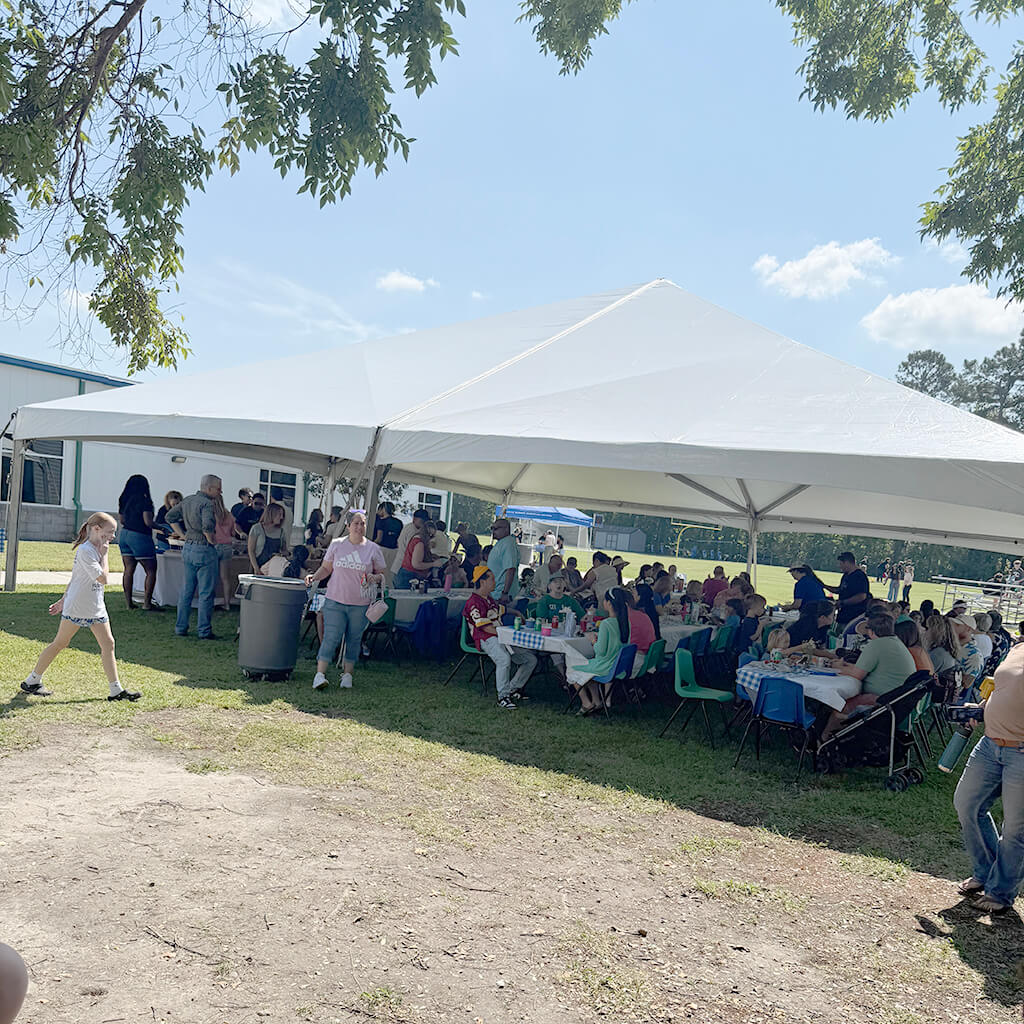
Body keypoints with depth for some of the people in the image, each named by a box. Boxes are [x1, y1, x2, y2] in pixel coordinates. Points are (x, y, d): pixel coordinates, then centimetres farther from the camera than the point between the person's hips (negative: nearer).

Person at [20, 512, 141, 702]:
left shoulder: (96, 549, 11)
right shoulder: (85, 551, -18)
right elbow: (104, 578, -23)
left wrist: (63, 600, 22)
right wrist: (104, 555, -15)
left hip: (96, 608, 8)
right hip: (76, 607, -8)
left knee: (108, 643, 1)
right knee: (60, 643, 5)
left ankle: (116, 690, 3)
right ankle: (32, 681, 22)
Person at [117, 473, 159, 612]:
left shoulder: (124, 500, 9)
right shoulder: (144, 500, -13)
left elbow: (120, 519, 18)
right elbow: (148, 522, -18)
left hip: (124, 534, 7)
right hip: (140, 537, -7)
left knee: (128, 570, 9)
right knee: (151, 571, 0)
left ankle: (129, 602, 10)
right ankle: (147, 603, -2)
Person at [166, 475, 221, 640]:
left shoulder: (187, 500, 9)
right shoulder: (207, 504, -17)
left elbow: (170, 517, 17)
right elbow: (207, 527, -31)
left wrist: (184, 535, 14)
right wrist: (212, 540, -13)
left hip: (188, 548, 8)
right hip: (204, 551, -8)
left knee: (186, 591, 15)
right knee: (206, 593, 1)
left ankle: (181, 627, 21)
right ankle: (204, 631, 5)